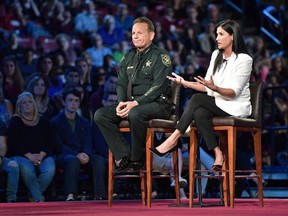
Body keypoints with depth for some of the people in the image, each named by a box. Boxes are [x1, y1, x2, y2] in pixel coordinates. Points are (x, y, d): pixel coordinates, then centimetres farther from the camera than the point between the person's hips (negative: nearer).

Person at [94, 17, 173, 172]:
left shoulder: (160, 56, -3)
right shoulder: (129, 57, 19)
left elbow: (158, 86, -14)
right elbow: (121, 83, 15)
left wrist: (136, 103, -22)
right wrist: (121, 102, -7)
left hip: (156, 103, -7)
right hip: (131, 103, 7)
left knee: (135, 114, -39)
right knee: (100, 115, -13)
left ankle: (138, 160, -19)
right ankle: (124, 157, -17)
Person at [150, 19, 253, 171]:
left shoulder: (244, 60, -9)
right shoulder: (216, 55, 13)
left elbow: (234, 92, -17)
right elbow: (207, 86, 10)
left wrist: (215, 88, -34)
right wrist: (184, 82, -3)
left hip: (236, 106, -6)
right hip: (216, 104, 6)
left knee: (197, 99, -28)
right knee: (199, 113, -29)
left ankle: (173, 139, -26)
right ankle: (218, 154, -29)